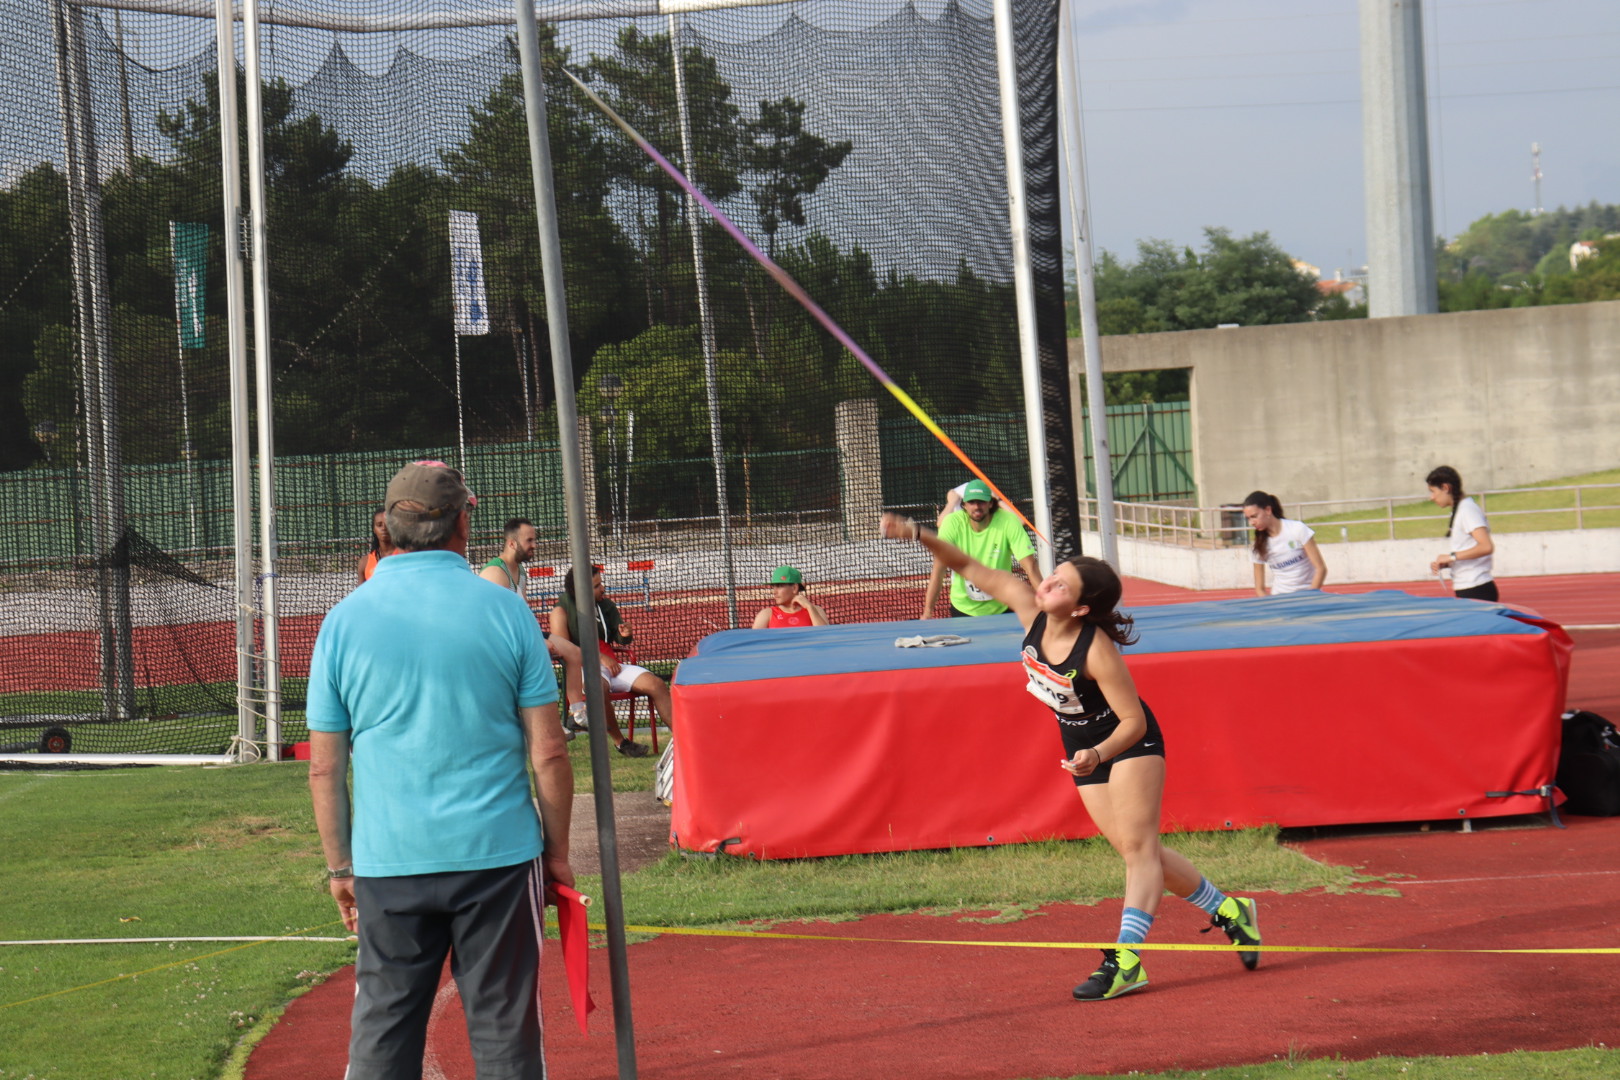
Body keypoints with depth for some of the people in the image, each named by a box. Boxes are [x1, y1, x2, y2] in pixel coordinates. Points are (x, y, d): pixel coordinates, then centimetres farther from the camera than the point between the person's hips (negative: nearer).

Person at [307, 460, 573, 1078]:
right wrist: (557, 850, 9)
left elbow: (324, 767, 3)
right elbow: (548, 754, -2)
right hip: (498, 856, -1)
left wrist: (340, 866, 13)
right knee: (505, 1030, 5)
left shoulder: (344, 622, 1)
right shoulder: (505, 611, -2)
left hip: (388, 865, 1)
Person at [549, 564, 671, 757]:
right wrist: (599, 657, -17)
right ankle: (621, 742, -25)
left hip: (611, 666, 6)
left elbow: (620, 641, 24)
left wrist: (625, 635, -2)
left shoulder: (606, 606, 15)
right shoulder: (562, 611, -1)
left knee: (656, 685, -16)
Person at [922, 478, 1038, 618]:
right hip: (963, 608, 0)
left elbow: (1029, 565, -19)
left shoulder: (1008, 522, -16)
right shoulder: (952, 523, -14)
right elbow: (939, 569, -18)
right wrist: (927, 612, -24)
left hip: (1000, 608, 0)